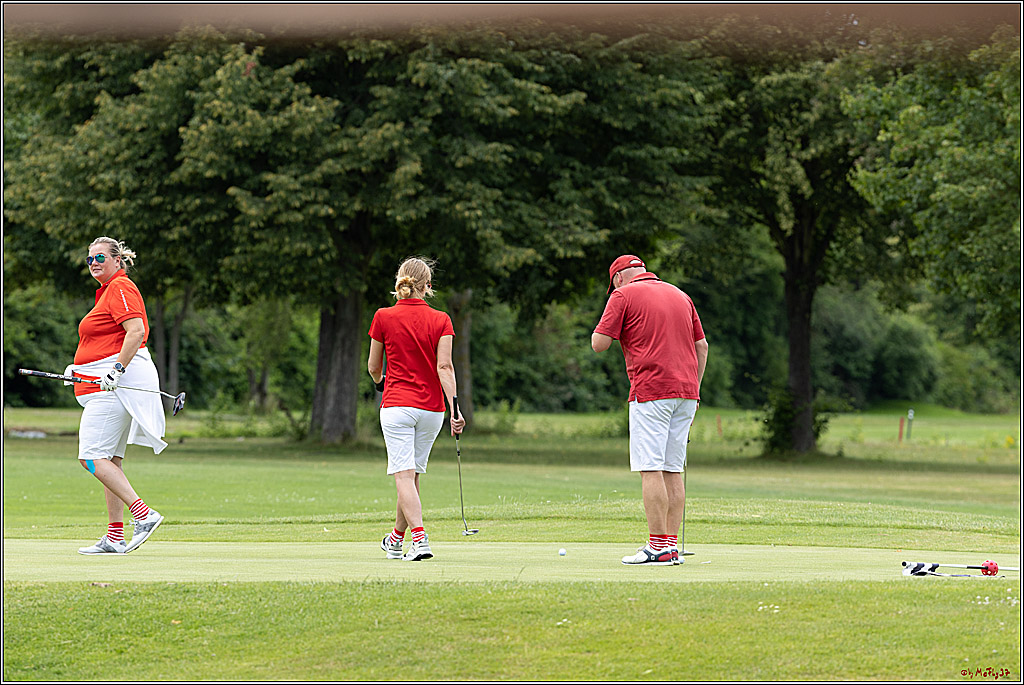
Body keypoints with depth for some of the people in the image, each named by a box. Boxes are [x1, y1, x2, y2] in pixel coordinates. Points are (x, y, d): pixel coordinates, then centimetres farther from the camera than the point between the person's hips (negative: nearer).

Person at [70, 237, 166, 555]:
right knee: (110, 461, 9)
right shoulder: (107, 290, 23)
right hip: (109, 385, 11)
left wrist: (117, 370, -26)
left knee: (93, 457, -14)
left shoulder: (120, 288, -9)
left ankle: (144, 514, -19)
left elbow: (136, 331, -22)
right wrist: (79, 368, 22)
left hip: (116, 385, -11)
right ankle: (115, 537, 8)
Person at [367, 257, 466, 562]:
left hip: (396, 405, -2)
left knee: (404, 475, -8)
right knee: (413, 473, 16)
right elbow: (444, 366, -11)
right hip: (431, 408, 3)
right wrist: (454, 407, -15)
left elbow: (374, 367, 7)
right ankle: (396, 538, 30)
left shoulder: (384, 317, -2)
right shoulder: (441, 320, -1)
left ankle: (419, 537, -26)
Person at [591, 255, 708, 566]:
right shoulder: (680, 295, 18)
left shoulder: (624, 295, -1)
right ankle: (672, 544, 8)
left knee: (651, 469, -7)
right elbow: (701, 346, 18)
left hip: (650, 392, -7)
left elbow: (599, 343, -5)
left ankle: (659, 547, -11)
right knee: (673, 470, 9)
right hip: (685, 391, 7)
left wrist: (604, 325, 15)